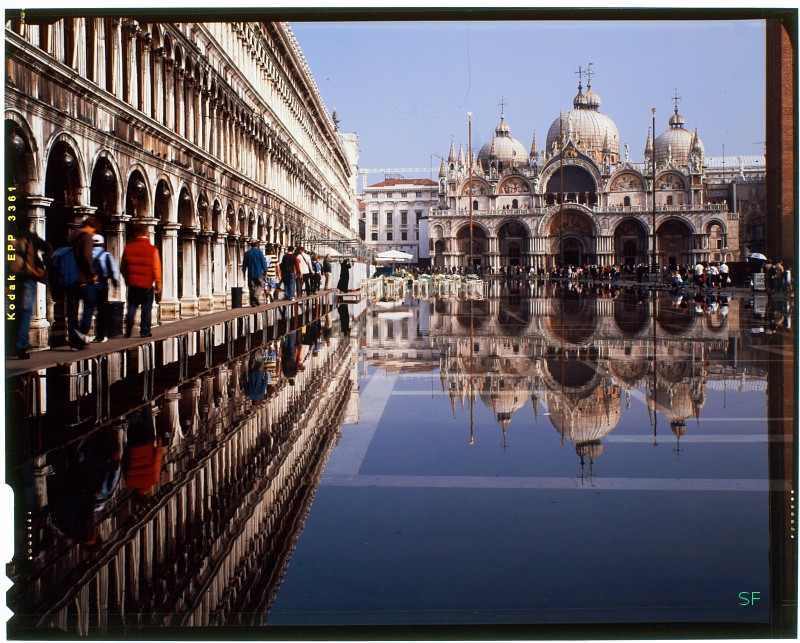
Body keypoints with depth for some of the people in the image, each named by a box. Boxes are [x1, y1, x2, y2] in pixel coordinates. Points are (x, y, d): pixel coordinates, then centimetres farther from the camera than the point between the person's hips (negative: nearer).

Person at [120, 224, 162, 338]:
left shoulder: (128, 248, 1)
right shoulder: (152, 249, -9)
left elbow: (123, 268, 8)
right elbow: (156, 269, -8)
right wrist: (158, 284, 2)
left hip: (132, 283, 3)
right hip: (147, 284, -2)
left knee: (132, 306, 12)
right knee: (146, 308, 7)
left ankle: (128, 330, -1)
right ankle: (145, 331, 7)